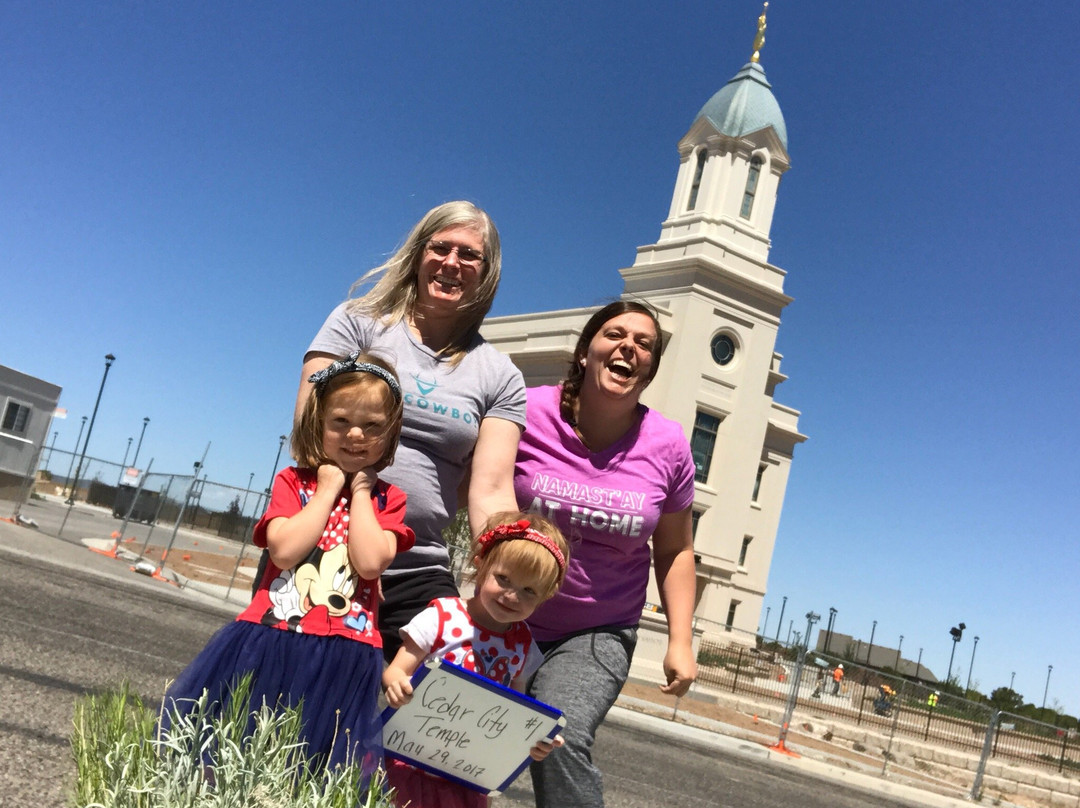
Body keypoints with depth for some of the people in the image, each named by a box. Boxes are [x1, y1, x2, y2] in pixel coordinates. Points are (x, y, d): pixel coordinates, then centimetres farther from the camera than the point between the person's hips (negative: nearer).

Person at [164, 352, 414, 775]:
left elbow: (370, 561, -13)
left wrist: (360, 490, -5)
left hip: (340, 661, 0)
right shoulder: (294, 480, 5)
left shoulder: (388, 499, 5)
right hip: (271, 645, 0)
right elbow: (284, 549, -12)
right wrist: (329, 489, -6)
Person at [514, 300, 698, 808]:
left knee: (560, 740, -25)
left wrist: (681, 642, 4)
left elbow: (675, 549, 8)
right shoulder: (528, 413, -10)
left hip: (597, 636, 0)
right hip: (506, 619, 1)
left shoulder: (668, 446, -3)